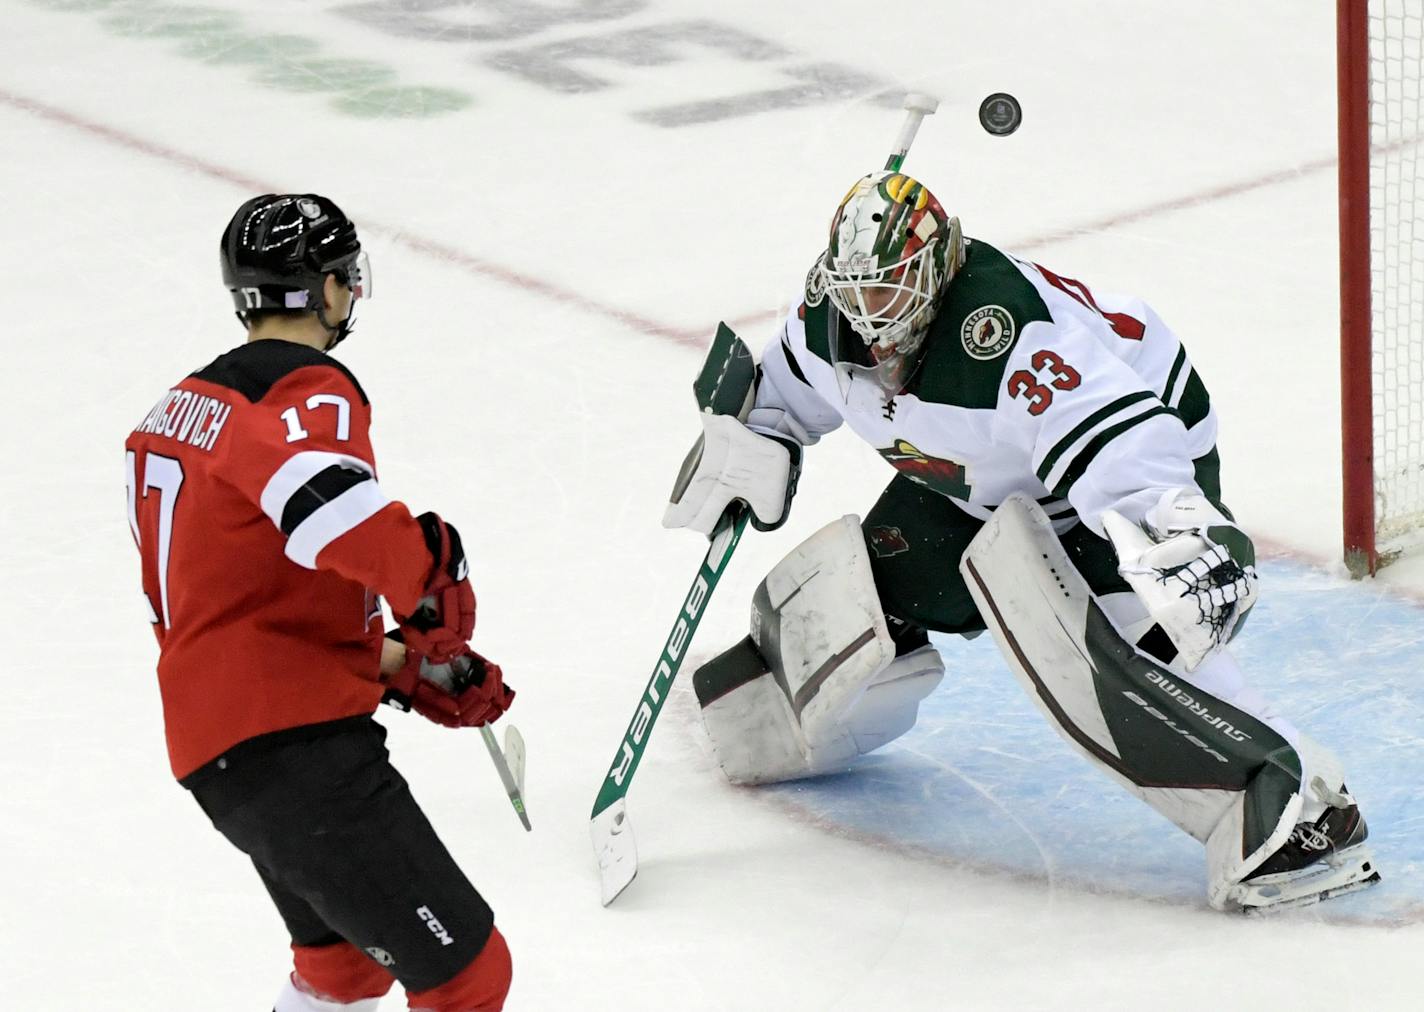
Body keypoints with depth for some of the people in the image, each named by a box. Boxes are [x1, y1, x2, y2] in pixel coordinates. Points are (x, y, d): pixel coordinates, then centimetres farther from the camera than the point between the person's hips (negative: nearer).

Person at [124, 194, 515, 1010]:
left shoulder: (186, 406, 17)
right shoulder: (310, 391, -12)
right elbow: (320, 493, -37)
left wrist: (408, 667, 20)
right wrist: (433, 582, -24)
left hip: (213, 743, 10)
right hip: (290, 747, -10)